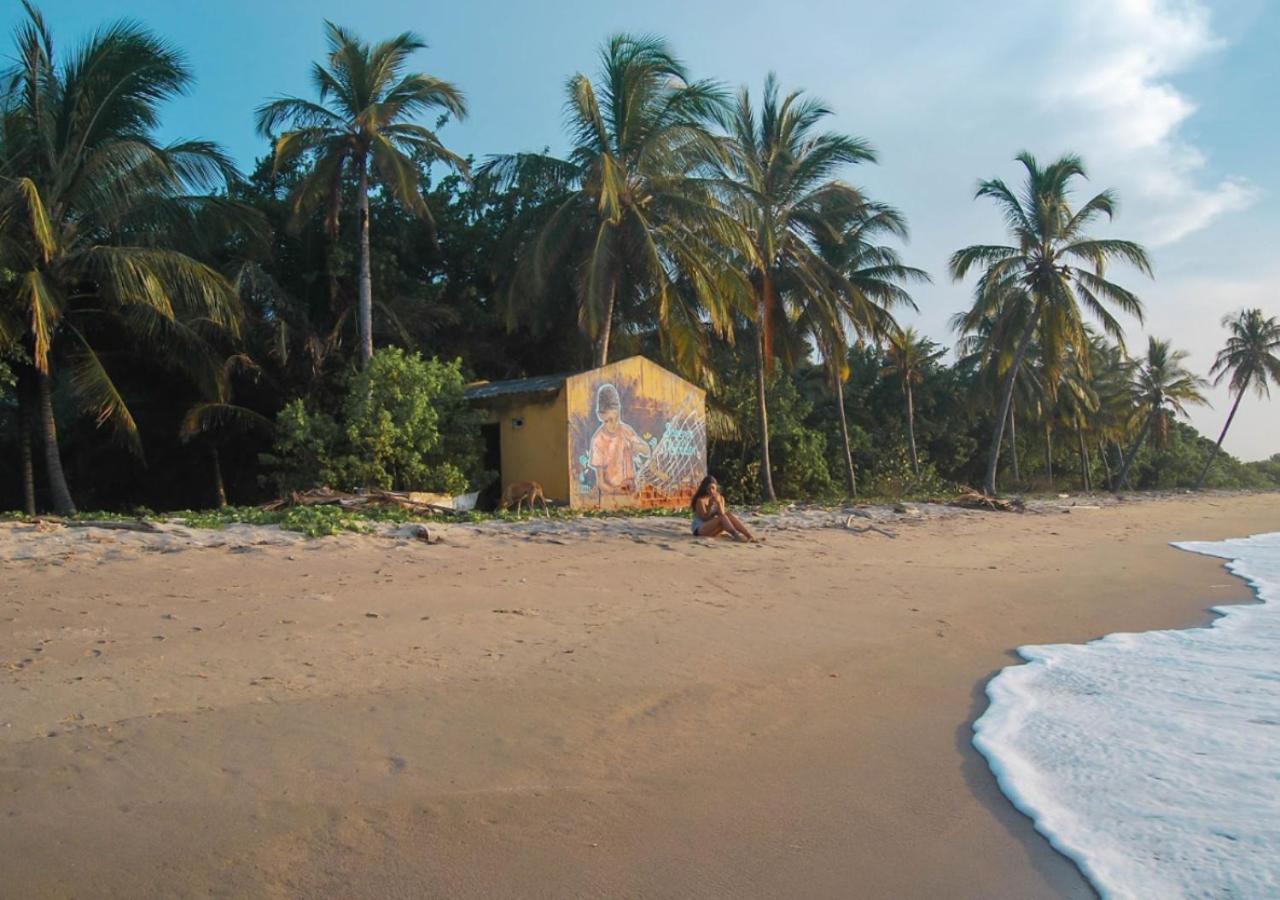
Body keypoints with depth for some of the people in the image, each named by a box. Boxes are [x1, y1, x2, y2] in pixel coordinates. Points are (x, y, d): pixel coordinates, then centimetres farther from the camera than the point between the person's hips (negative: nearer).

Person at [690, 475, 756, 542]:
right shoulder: (701, 500, -10)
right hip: (700, 529, -5)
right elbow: (705, 518, -14)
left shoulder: (720, 498, 8)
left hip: (712, 528, 5)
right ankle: (736, 536, -49)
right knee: (722, 518, -30)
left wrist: (718, 502, -19)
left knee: (728, 515, -22)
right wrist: (710, 505, -22)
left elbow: (722, 514, -6)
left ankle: (750, 536, -35)